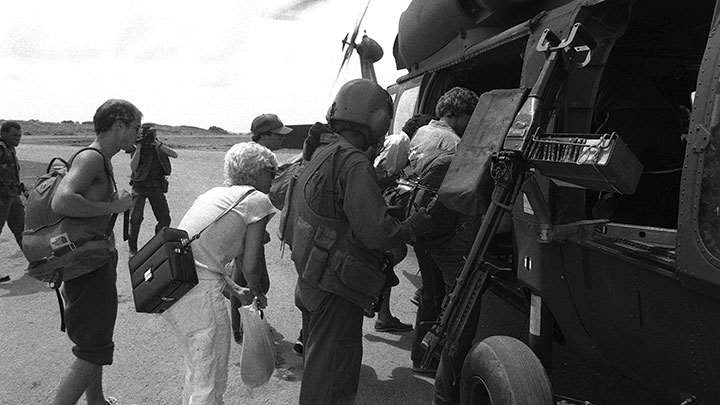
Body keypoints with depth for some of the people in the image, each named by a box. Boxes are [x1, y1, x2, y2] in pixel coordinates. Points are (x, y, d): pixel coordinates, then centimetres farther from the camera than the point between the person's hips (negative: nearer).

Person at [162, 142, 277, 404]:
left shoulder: (215, 193, 20)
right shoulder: (258, 200, -5)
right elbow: (252, 265, -9)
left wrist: (238, 293, 21)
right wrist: (260, 294, 11)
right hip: (198, 291, -9)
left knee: (196, 370, 28)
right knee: (211, 383, 7)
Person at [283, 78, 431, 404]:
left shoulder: (320, 154, 8)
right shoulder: (354, 163, -22)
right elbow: (377, 233, -27)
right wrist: (414, 225, -8)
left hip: (309, 279, 10)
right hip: (336, 290, -9)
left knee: (318, 361, 27)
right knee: (332, 378, 4)